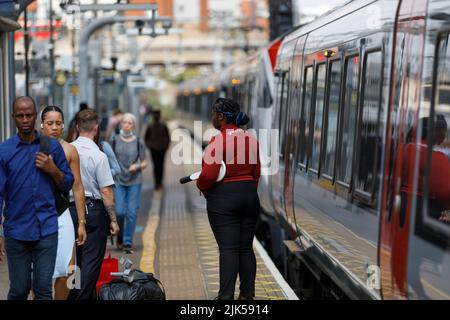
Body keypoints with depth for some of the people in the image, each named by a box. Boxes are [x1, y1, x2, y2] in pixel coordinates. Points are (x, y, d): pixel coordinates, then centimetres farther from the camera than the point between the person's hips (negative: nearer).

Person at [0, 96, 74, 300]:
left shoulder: (52, 146, 5)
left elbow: (67, 185, 10)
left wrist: (52, 170, -9)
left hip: (47, 230, 1)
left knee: (43, 288, -1)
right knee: (19, 289, 7)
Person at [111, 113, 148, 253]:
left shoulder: (138, 142, 2)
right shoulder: (115, 140, 3)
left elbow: (144, 163, 7)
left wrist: (138, 166, -13)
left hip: (135, 181, 0)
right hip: (118, 180, 0)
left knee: (132, 213, -3)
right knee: (120, 212, -6)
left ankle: (128, 243, 6)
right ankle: (120, 237, 20)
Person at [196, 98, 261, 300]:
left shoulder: (218, 141, -15)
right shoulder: (251, 139, 5)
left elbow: (209, 175, -20)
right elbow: (256, 172, 11)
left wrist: (200, 186, 1)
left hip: (223, 199, -6)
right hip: (249, 196, 6)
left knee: (228, 249, -4)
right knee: (246, 248, 11)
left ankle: (226, 296, -1)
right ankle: (247, 294, 17)